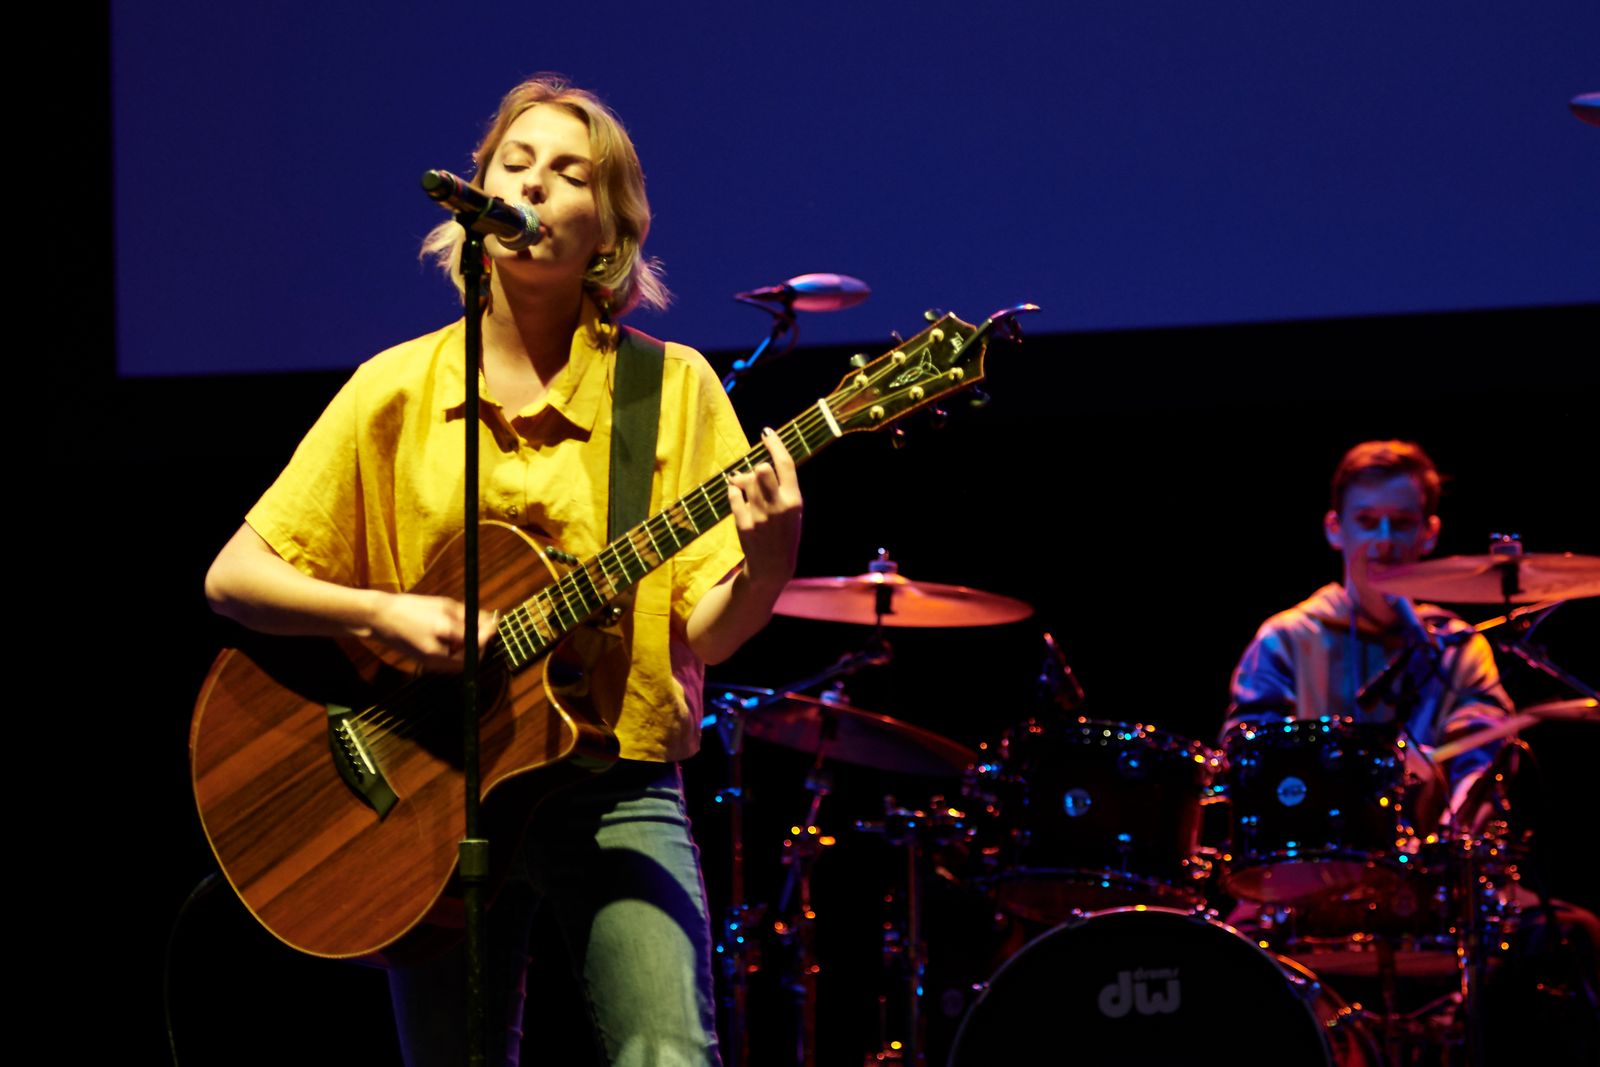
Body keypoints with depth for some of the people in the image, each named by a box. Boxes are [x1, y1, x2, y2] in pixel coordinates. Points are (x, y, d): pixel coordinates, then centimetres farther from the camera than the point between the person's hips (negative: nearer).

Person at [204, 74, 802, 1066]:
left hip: (619, 792, -1)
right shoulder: (396, 390, 4)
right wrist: (387, 614, -13)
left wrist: (766, 562, -25)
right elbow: (235, 577, 2)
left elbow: (708, 629, -4)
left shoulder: (672, 389, 2)